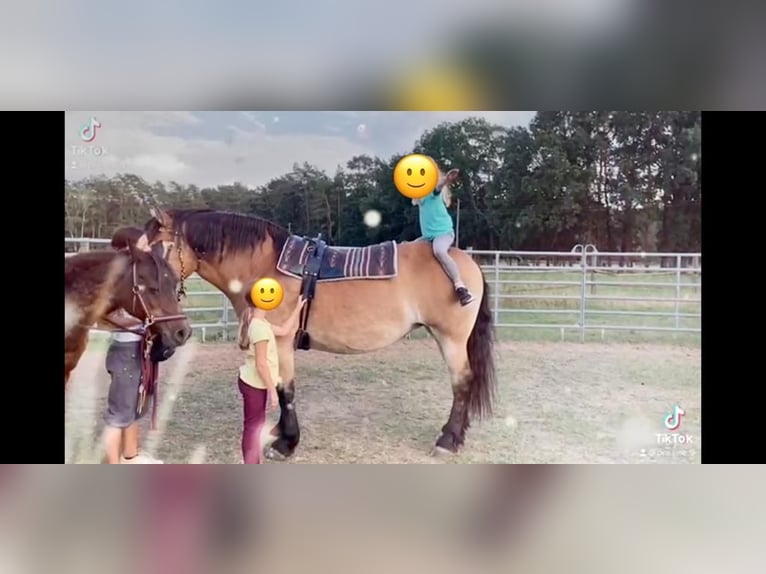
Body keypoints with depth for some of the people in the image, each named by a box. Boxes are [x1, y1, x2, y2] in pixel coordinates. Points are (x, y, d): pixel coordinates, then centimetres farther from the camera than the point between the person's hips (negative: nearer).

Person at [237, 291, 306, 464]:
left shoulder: (258, 322, 5)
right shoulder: (260, 327, -25)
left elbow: (284, 330, 17)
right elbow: (261, 364, -26)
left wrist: (298, 308, 17)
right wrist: (272, 391, -21)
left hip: (253, 382, 10)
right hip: (254, 384, -10)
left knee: (256, 423, 19)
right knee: (253, 426, 1)